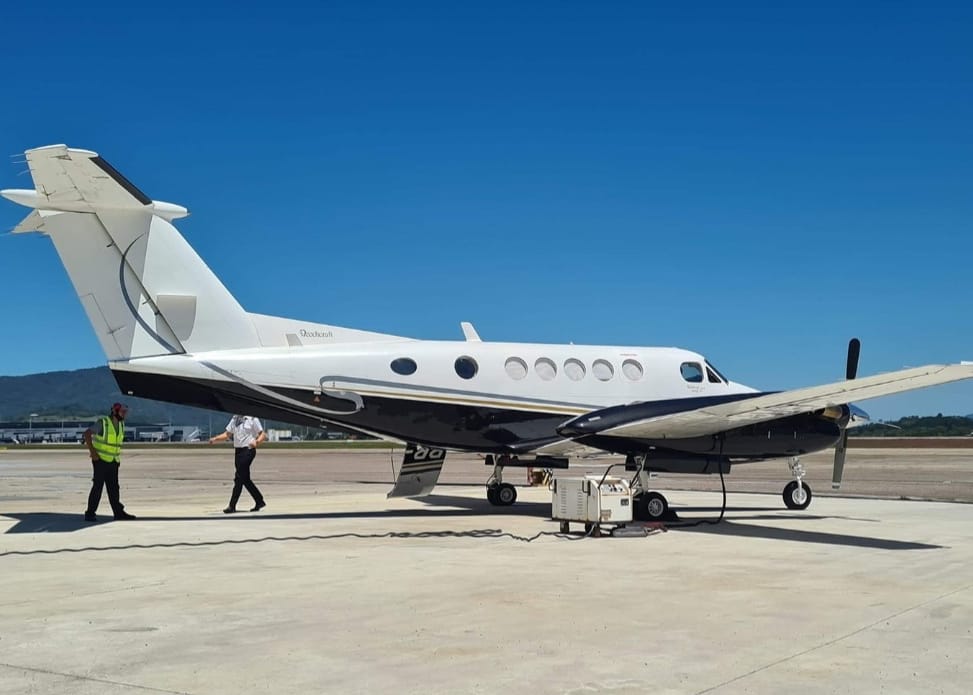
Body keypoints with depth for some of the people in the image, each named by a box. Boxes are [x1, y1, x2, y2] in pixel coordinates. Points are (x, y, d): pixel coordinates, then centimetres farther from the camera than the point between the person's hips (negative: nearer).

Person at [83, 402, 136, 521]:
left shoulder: (121, 425, 9)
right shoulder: (103, 423, -13)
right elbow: (87, 434, -17)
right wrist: (92, 452, -20)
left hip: (113, 461, 7)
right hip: (101, 460, -7)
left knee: (113, 487, 8)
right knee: (98, 486, -6)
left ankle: (119, 512, 11)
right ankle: (90, 513, 0)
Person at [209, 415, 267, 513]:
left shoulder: (252, 419, -5)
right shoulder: (234, 419, 14)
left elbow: (263, 434, -6)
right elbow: (227, 434, 16)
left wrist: (256, 442, -26)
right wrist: (215, 439, 0)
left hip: (248, 450, -7)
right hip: (237, 450, 7)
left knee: (239, 478, -9)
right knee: (245, 479, 10)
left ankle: (232, 506, -6)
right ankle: (259, 501, 22)